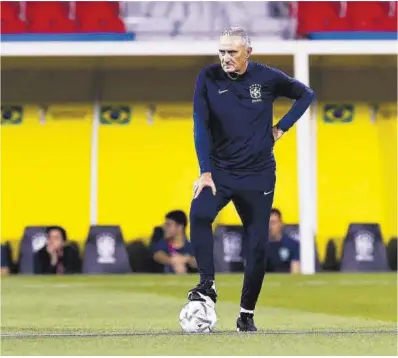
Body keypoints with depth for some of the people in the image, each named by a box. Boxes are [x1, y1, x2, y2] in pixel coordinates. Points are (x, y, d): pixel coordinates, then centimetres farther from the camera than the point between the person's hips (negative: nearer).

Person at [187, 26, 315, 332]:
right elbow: (201, 127, -11)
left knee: (258, 245, 0)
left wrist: (282, 128, 1)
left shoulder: (267, 77, -6)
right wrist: (205, 172, -19)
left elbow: (306, 95, 10)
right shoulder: (208, 78, -7)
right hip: (219, 171, 0)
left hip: (258, 174, 1)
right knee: (200, 213, -30)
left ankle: (247, 312, 15)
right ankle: (208, 285, -22)